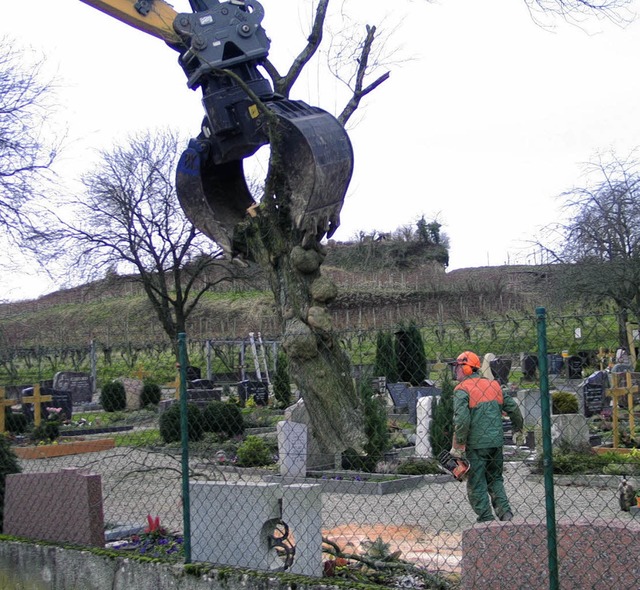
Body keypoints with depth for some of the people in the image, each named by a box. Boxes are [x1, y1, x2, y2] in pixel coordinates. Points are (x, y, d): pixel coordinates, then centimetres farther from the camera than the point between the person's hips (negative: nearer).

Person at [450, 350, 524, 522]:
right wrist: (518, 429, 26)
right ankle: (505, 512, 7)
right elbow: (513, 407, 12)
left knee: (477, 485, 5)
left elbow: (462, 419, -22)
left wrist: (458, 445, -15)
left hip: (476, 445, -6)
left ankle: (486, 519, 5)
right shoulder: (493, 384, 9)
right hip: (496, 442, 6)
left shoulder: (462, 389, -10)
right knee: (495, 479, 21)